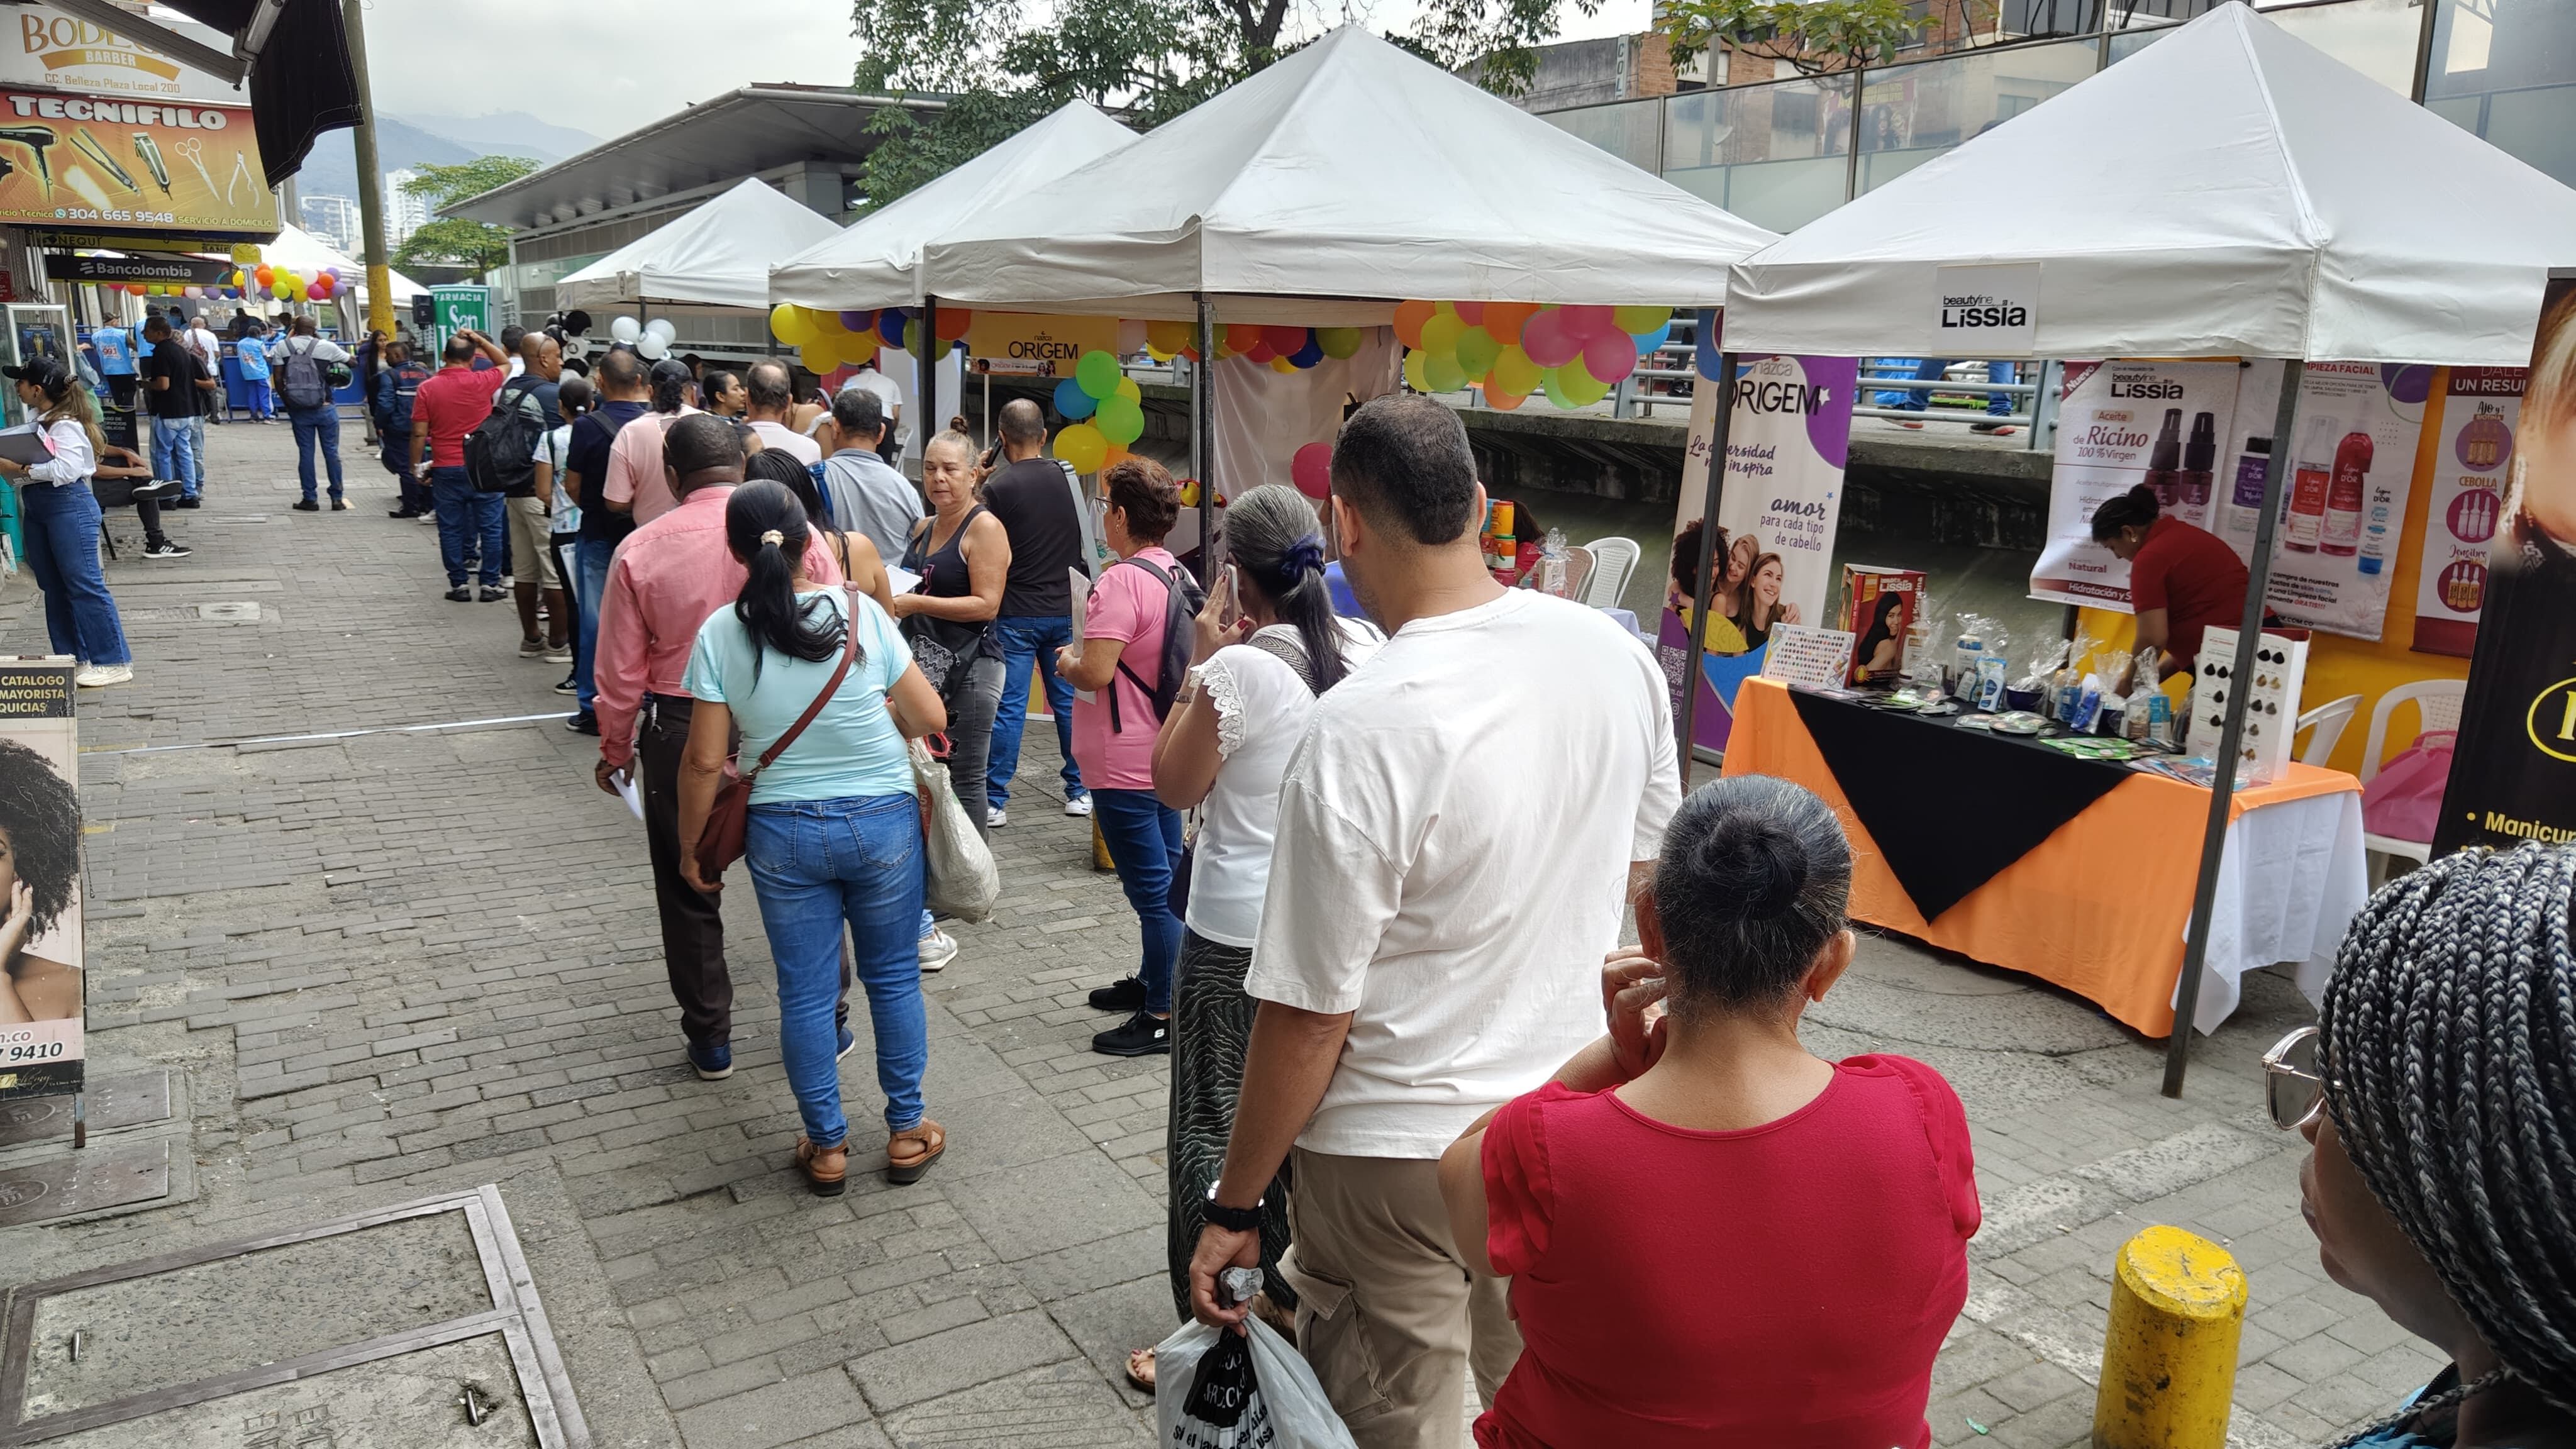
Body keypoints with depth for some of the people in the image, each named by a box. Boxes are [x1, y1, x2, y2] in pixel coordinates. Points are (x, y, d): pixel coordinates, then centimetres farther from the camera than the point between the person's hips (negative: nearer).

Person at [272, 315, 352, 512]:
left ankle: (310, 499, 8)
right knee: (332, 452, 5)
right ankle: (337, 498, 7)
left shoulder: (282, 347, -1)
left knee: (305, 453, 6)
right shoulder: (326, 346, -5)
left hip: (298, 409, 1)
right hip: (325, 408, -1)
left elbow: (278, 379, -3)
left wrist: (287, 402, 9)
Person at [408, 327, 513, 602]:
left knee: (451, 529, 9)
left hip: (446, 469, 1)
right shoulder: (481, 383, -7)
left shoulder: (427, 388, -3)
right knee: (490, 527, 6)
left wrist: (416, 466, 8)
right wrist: (479, 339, 11)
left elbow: (419, 434, -3)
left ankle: (458, 585, 12)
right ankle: (490, 584, 8)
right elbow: (504, 364, 14)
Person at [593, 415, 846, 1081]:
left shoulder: (641, 550, -7)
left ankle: (710, 1040, 24)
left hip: (680, 732, 0)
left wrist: (617, 749, 13)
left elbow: (621, 670, -2)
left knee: (688, 890, 15)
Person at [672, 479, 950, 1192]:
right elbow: (931, 718, -6)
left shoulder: (720, 634, -9)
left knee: (805, 991, 13)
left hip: (784, 834, 0)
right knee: (893, 977, 15)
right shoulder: (860, 612, -10)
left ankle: (827, 1146, 25)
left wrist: (691, 848, 7)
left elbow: (704, 761, -7)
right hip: (883, 821, 0)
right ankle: (907, 1132, 26)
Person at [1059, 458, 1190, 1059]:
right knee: (1166, 876, 19)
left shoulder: (1122, 582, -21)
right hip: (1168, 753, 10)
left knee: (1149, 886, -2)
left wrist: (1067, 661, -5)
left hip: (1126, 762, -10)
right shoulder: (1179, 575, 7)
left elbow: (1096, 673, -27)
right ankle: (1155, 979, 36)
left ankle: (1163, 1015, 7)